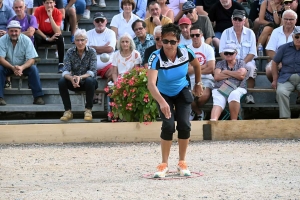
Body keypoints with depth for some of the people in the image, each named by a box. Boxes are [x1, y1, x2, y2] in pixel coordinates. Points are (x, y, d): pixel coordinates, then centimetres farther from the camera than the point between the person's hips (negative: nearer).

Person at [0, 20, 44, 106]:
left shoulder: (26, 40, -15)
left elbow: (31, 59, -19)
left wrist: (22, 68, -40)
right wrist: (13, 68, -39)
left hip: (23, 66, 0)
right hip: (8, 66, 0)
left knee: (33, 68, -26)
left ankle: (38, 97, -23)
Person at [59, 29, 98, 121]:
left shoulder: (91, 51, -10)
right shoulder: (70, 52, -6)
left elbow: (92, 71, -20)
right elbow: (65, 71, -16)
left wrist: (80, 77, -39)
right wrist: (71, 78, -40)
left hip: (87, 81, -2)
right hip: (74, 82, 2)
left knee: (89, 81, -36)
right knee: (61, 81, -27)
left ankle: (88, 110, -21)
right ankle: (68, 110, -18)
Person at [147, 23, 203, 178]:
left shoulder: (185, 52, -23)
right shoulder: (156, 58, -33)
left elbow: (196, 64, 3)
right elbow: (151, 83, -47)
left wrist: (198, 83, 14)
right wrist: (161, 102, -61)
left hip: (182, 92, 2)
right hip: (164, 94, -2)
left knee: (184, 125, -12)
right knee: (168, 126, -19)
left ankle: (182, 163, 6)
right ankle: (164, 165, -4)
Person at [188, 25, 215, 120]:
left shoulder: (208, 48, 2)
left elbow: (211, 69, -8)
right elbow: (187, 70, -6)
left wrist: (194, 69, -4)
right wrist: (203, 66, -6)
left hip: (206, 78, -1)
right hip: (191, 79, 1)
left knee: (204, 96, -34)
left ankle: (194, 110, 4)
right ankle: (199, 112, 4)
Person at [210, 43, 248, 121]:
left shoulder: (241, 63, 18)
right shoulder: (220, 63, 22)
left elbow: (241, 75, -3)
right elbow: (216, 77, 3)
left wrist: (226, 72, 7)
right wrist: (234, 74, 5)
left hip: (237, 88, -1)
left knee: (234, 95, -39)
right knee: (218, 103, -32)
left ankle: (234, 121, -37)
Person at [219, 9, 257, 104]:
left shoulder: (250, 33, 8)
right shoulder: (226, 33, 10)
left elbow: (252, 53, 0)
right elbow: (222, 52, 3)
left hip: (246, 61, 0)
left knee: (251, 67, -34)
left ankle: (249, 94, -26)